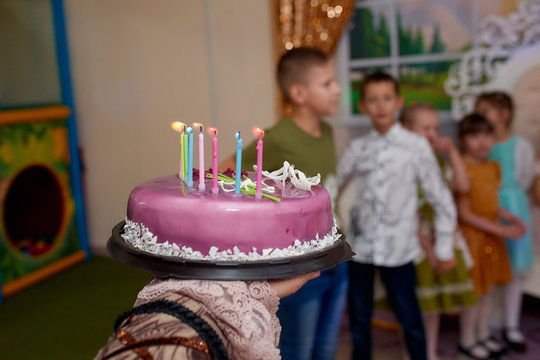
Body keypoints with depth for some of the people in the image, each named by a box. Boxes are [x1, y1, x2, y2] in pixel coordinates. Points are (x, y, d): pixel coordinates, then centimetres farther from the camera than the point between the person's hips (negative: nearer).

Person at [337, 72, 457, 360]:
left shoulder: (416, 146, -5)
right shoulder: (357, 148, 2)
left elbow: (441, 200, -3)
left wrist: (444, 249, -1)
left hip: (398, 249, -2)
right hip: (359, 246, 3)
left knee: (409, 319, 8)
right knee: (359, 318, 14)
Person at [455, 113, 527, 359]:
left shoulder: (494, 167, 4)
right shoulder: (462, 170, -21)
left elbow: (492, 204, 12)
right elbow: (465, 214, -20)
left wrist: (512, 219, -4)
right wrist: (501, 230, -19)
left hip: (492, 236, 8)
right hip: (472, 236, -7)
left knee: (487, 288, 18)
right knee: (474, 290, 4)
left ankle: (483, 334, 36)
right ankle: (467, 340, 24)